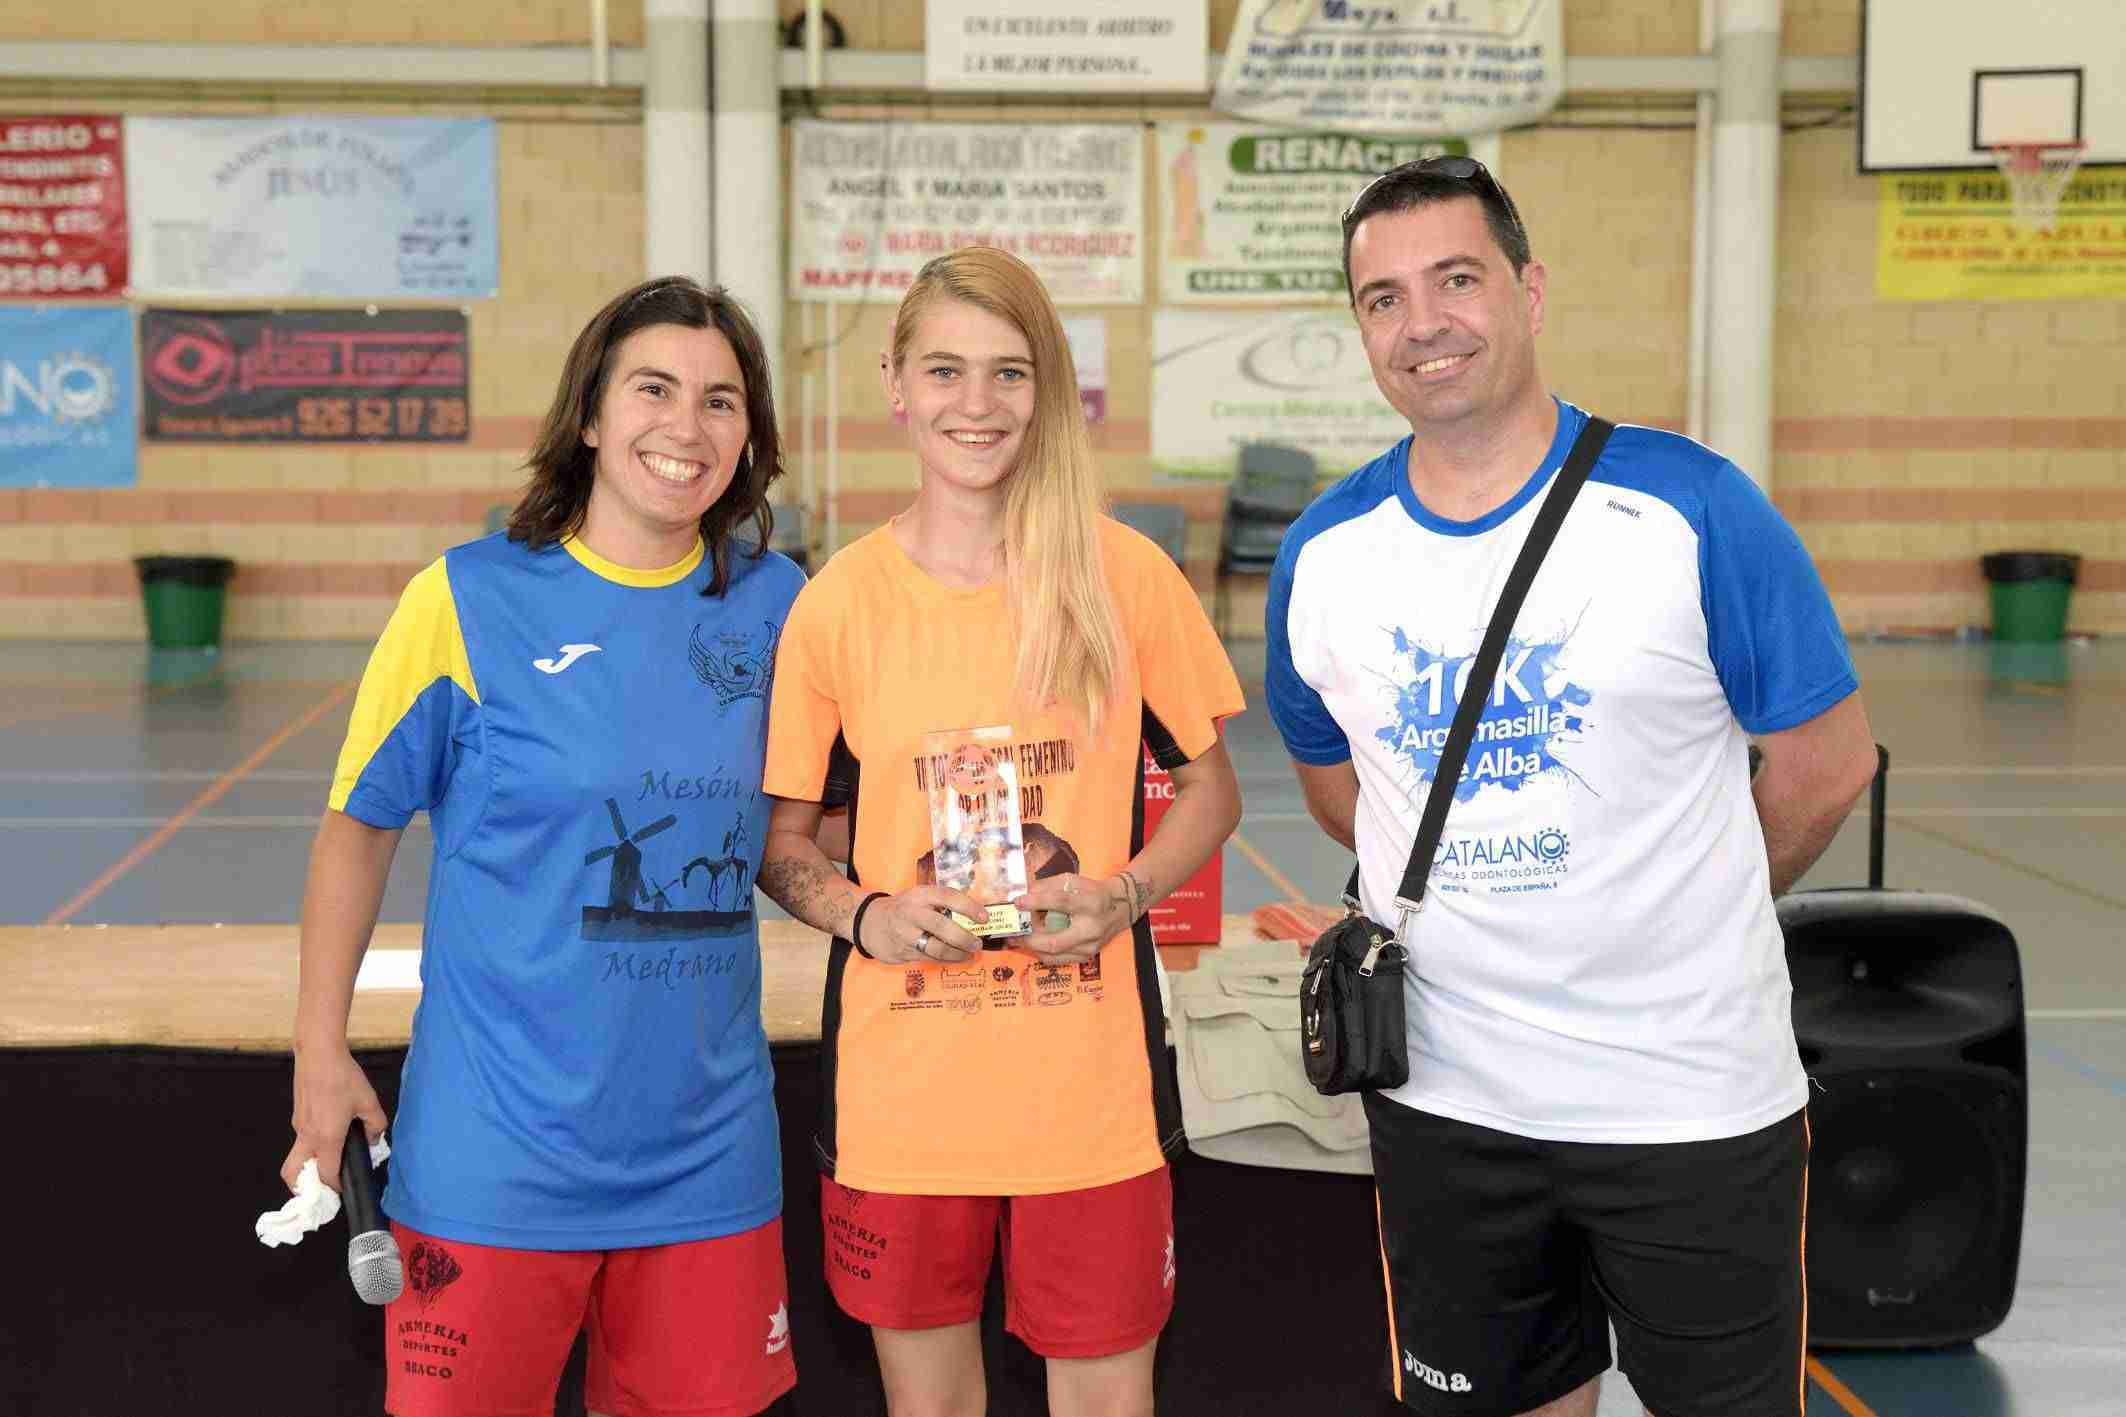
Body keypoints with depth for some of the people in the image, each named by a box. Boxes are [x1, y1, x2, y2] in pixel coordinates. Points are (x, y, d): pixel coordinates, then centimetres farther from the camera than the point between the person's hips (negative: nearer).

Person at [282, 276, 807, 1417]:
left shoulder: (772, 602, 2)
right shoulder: (468, 598, -8)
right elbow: (359, 823, 0)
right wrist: (321, 1051, -2)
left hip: (706, 1140, 3)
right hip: (499, 1143, -3)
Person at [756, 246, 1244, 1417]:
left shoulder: (1126, 575, -3)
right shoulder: (839, 600, -2)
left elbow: (1210, 789, 7)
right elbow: (779, 838, 7)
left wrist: (1123, 894, -11)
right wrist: (866, 914, -13)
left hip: (1089, 1086, 0)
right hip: (899, 1088, 1)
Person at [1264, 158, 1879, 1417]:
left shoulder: (1692, 508, -12)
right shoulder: (1323, 554, -1)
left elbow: (1827, 763, -3)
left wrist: (1679, 925, 6)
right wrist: (1477, 922, 9)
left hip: (1696, 1105, -3)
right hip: (1443, 1102, 3)